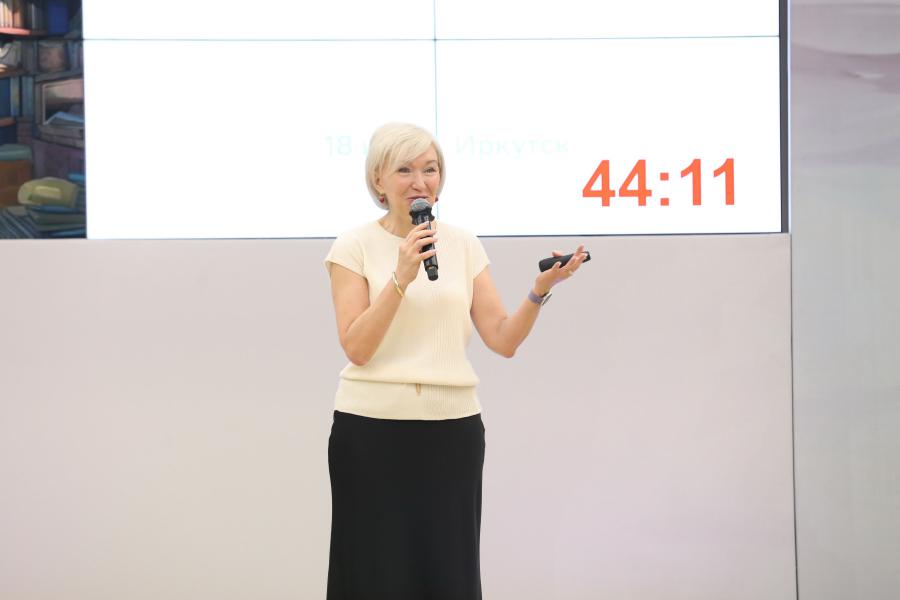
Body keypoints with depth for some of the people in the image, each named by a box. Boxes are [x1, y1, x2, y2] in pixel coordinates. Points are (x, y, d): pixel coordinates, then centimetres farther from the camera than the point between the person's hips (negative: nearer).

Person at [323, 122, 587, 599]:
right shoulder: (354, 248, -1)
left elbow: (503, 340, 1)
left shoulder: (463, 246, 8)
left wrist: (540, 288, -14)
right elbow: (356, 347, -11)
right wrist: (401, 277, -19)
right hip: (372, 429, -2)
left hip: (452, 428, 3)